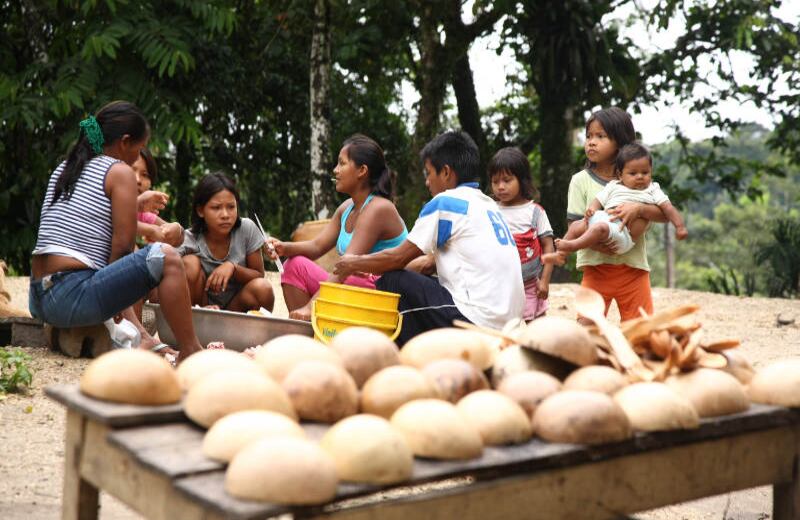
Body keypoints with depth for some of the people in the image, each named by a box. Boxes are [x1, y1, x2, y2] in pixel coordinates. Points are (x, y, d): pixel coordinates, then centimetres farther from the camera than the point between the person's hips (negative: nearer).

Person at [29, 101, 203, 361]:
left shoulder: (64, 168, 18)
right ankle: (190, 353, -11)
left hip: (38, 300, 9)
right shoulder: (120, 172, -4)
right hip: (71, 299, -9)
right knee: (165, 256, -15)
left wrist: (134, 204, 37)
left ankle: (141, 336, 22)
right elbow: (122, 247, -10)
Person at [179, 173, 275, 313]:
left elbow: (259, 276, -5)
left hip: (236, 305, 1)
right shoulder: (188, 241, -16)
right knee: (190, 263, -25)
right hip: (202, 306, -1)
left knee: (263, 288, -29)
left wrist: (232, 267, -26)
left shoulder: (247, 229, -12)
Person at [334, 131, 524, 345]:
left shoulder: (445, 202, -6)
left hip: (476, 318, -9)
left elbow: (399, 258, -2)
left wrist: (355, 264, 13)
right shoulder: (488, 204, 17)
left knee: (392, 282, 0)